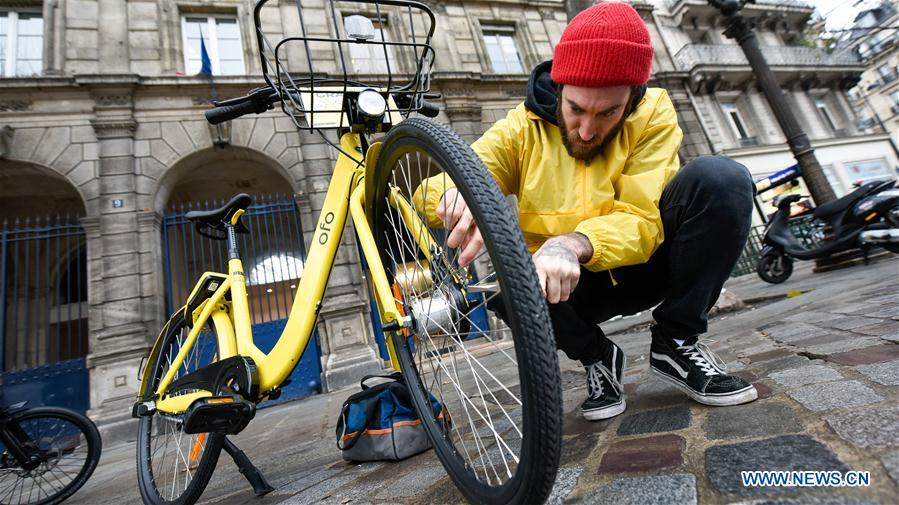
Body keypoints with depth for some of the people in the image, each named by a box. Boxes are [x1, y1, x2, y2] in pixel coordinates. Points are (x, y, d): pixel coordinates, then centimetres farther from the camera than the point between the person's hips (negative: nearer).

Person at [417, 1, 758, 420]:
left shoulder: (652, 114, -10)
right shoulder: (523, 128, -9)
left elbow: (641, 221, -21)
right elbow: (433, 193, -16)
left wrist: (573, 243, -42)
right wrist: (455, 193, -42)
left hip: (644, 265, 1)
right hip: (572, 284, 0)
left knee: (721, 178, -24)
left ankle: (677, 342, -9)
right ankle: (597, 357, -3)